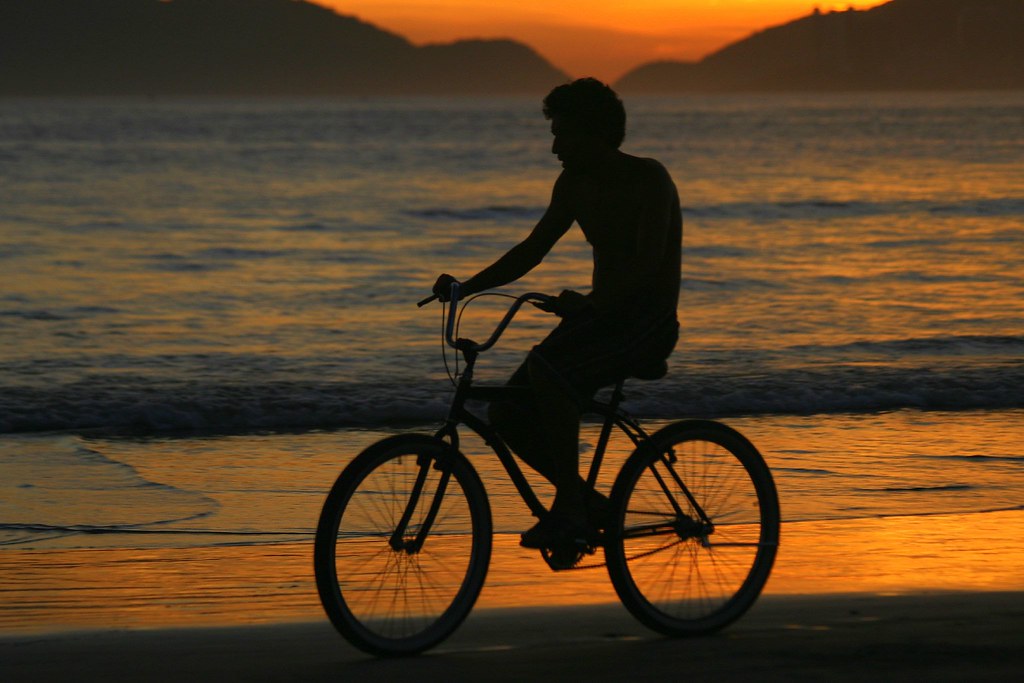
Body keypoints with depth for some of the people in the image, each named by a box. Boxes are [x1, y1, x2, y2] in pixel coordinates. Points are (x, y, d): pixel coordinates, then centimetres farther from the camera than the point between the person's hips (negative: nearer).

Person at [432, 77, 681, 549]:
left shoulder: (649, 180, -14)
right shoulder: (575, 185, 10)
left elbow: (648, 263, -25)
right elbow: (532, 249, 14)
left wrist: (590, 305, -38)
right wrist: (466, 287, 1)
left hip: (648, 324, -8)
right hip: (598, 316, 8)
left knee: (545, 369, -33)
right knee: (507, 413, -8)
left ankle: (569, 509, -25)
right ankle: (584, 503, 8)